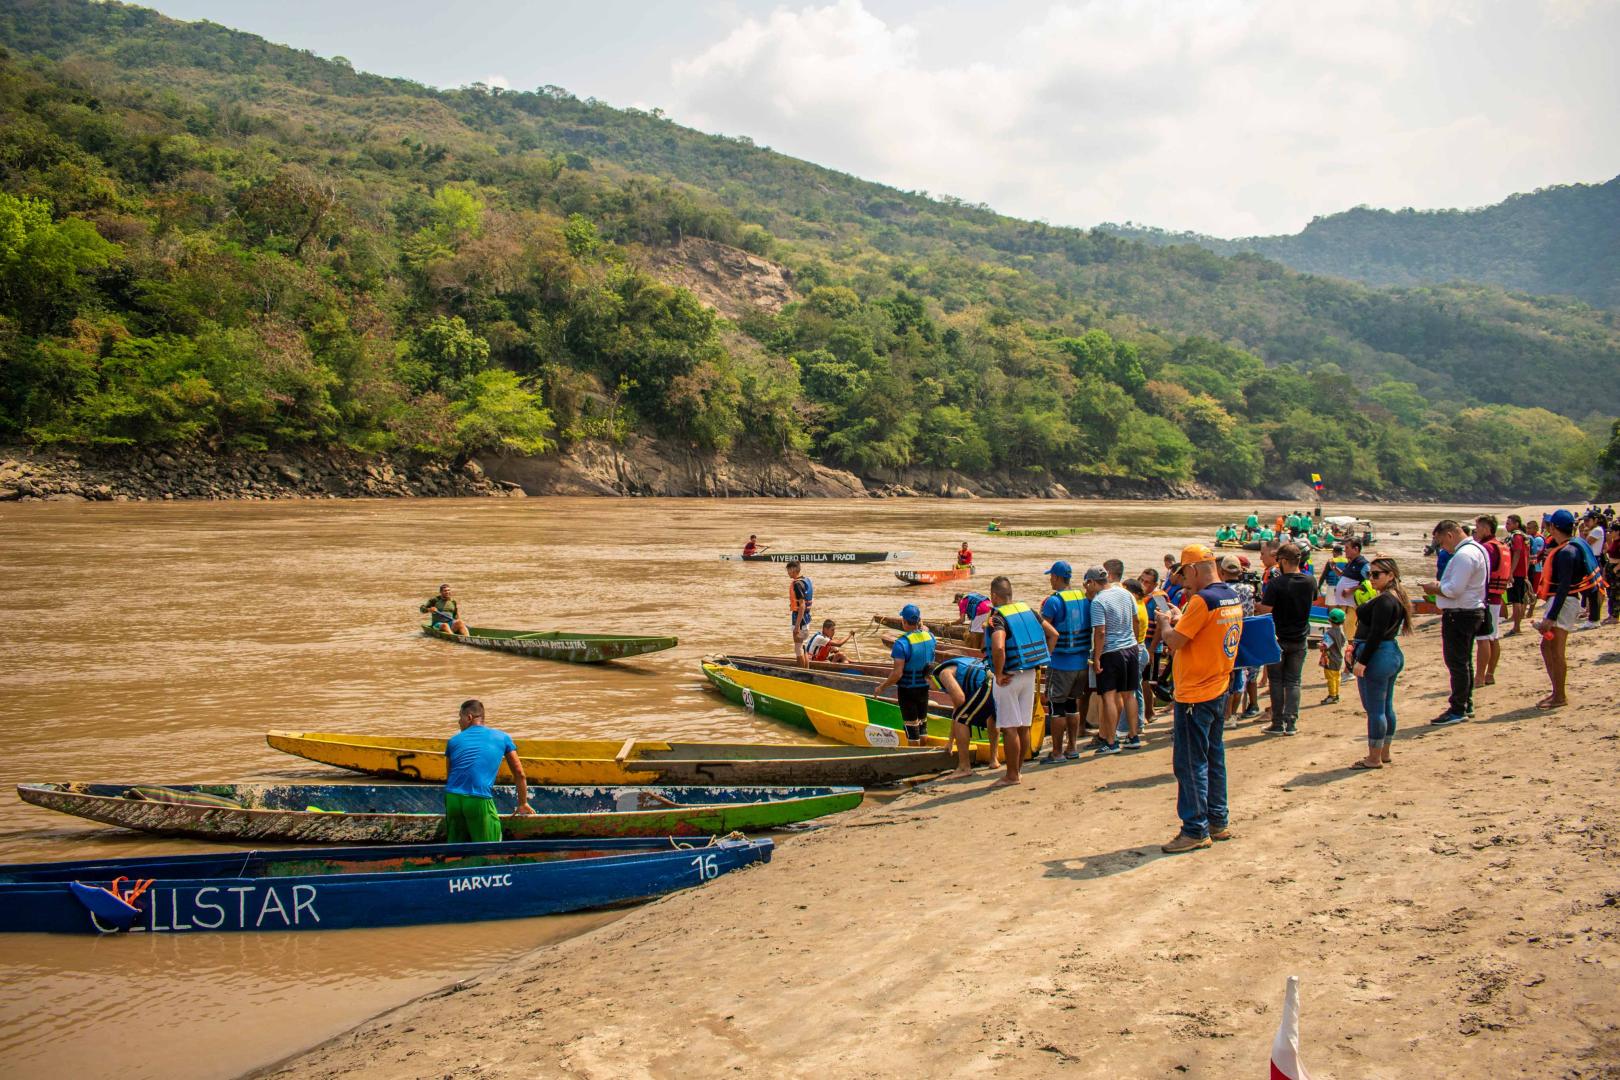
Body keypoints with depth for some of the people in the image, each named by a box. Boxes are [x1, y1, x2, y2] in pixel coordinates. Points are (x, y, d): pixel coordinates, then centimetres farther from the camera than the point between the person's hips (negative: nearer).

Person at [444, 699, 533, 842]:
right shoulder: (502, 738, 13)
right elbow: (519, 774, 16)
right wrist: (523, 804, 27)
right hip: (480, 800, -3)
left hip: (452, 798, 3)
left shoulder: (454, 740, 17)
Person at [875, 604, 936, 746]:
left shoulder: (901, 643, -24)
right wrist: (921, 627, 17)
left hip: (907, 690, -6)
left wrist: (881, 687, -12)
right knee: (922, 723, 20)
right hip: (924, 687, 6)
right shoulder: (930, 637, -6)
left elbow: (897, 673, -25)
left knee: (911, 726, 5)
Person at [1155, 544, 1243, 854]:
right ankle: (1218, 822, 25)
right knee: (1213, 757, 17)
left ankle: (1196, 830, 2)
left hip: (1194, 695, -9)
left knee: (1190, 763, -2)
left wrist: (1165, 622, 1)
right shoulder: (1234, 599, 7)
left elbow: (1174, 641, -18)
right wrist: (1180, 619, 10)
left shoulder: (1202, 601, -20)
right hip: (1219, 691, 9)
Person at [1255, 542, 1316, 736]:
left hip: (1279, 638, -4)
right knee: (1293, 681, 10)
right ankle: (1291, 723, 6)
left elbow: (1265, 609, -22)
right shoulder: (1310, 581, -4)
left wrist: (1255, 605, 1)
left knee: (1277, 681, 7)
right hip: (1300, 639, 4)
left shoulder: (1276, 583, -19)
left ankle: (1278, 723, 7)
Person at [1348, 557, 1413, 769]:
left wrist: (1362, 661, -20)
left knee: (1374, 709, -4)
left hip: (1377, 657, -11)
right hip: (1393, 654, 11)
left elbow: (1376, 634, -23)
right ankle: (1384, 753, 24)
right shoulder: (1396, 598, 13)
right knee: (1386, 707, 16)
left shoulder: (1384, 601, -19)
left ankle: (1374, 758, 1)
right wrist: (1357, 650, 22)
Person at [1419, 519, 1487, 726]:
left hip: (1459, 615, -11)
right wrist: (1440, 584, 11)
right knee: (1464, 661, 18)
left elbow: (1454, 590, -25)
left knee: (1456, 662, -5)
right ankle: (1466, 705, 27)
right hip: (1471, 611, 11)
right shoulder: (1476, 549, 14)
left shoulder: (1464, 555, -21)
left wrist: (1433, 588, -9)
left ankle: (1458, 710, 0)